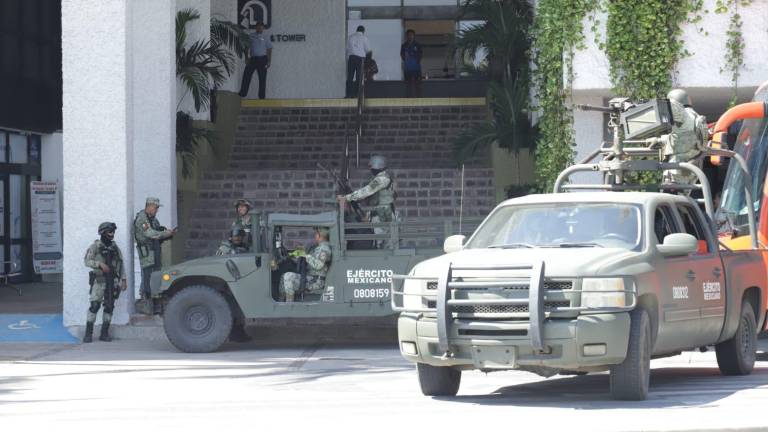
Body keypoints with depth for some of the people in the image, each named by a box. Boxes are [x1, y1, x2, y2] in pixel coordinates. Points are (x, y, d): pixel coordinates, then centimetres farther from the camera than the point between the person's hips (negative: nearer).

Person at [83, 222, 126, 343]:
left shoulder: (115, 248, 13)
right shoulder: (95, 247, -1)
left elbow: (121, 264, 15)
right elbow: (87, 261, -9)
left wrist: (123, 280, 9)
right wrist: (100, 264, -23)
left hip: (112, 281, 5)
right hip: (99, 280, -5)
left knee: (109, 307, 4)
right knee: (94, 306, -10)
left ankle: (104, 333, 10)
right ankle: (88, 333, -8)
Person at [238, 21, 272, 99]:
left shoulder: (266, 37, 5)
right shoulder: (251, 36, 9)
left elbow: (269, 50, 3)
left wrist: (269, 61, -5)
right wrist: (247, 59, 1)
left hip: (262, 59, -2)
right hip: (252, 58, 2)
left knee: (262, 78, 0)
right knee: (246, 75, -4)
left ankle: (262, 96, 4)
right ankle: (242, 94, -2)